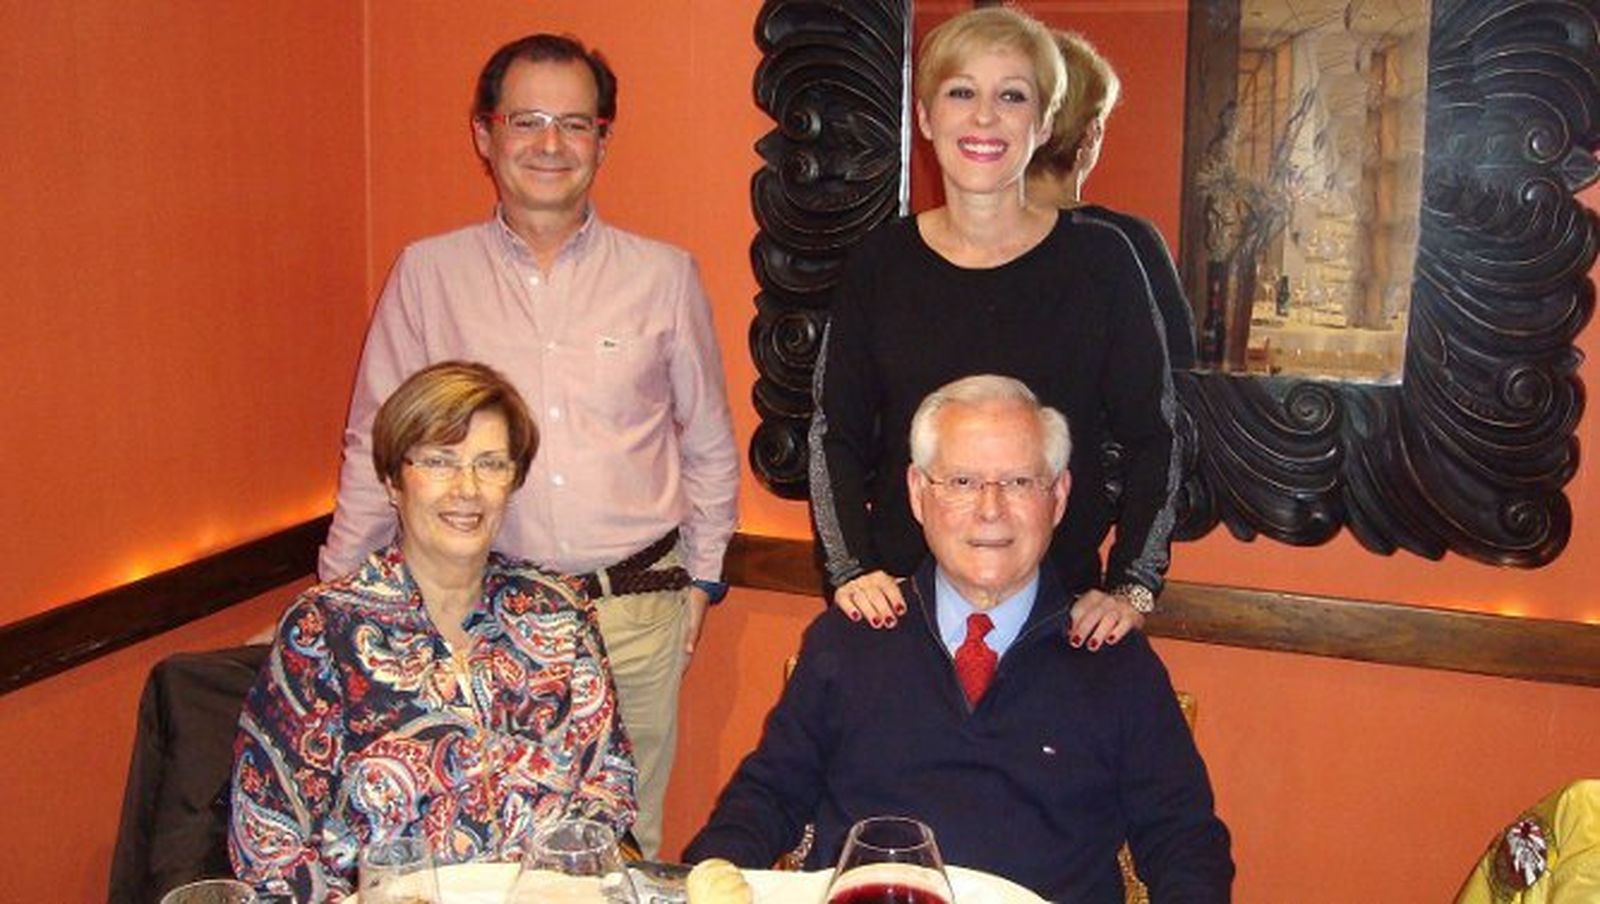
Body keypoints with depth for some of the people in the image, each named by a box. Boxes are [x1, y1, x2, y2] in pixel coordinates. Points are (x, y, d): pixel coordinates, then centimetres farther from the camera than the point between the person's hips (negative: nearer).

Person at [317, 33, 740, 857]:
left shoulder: (664, 275, 4)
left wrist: (702, 575, 13)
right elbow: (376, 447, 8)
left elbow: (709, 443, 14)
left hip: (637, 613, 1)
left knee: (624, 841, 9)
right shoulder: (427, 273, 3)